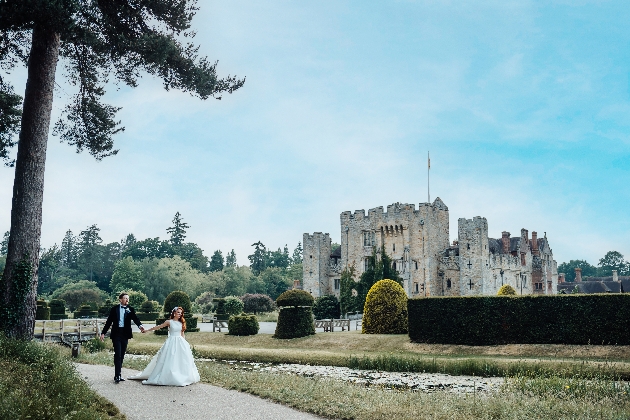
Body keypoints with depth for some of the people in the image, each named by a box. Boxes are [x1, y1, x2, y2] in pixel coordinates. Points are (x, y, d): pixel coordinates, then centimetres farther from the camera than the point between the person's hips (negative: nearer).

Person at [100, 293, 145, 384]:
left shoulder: (130, 309, 5)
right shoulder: (115, 309, 3)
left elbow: (135, 318, -9)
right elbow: (109, 321, 5)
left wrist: (140, 325, -29)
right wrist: (103, 333, 2)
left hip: (125, 335, 2)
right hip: (116, 334, -2)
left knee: (122, 355, 8)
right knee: (117, 354, -9)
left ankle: (118, 375, 17)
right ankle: (117, 375, -9)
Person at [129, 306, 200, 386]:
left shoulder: (181, 323, 10)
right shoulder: (169, 322, -1)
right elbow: (158, 327, 6)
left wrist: (184, 343, 17)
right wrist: (148, 330, 9)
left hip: (180, 343, 4)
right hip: (172, 342, -4)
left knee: (181, 361, 2)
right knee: (170, 361, -7)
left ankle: (182, 378, 11)